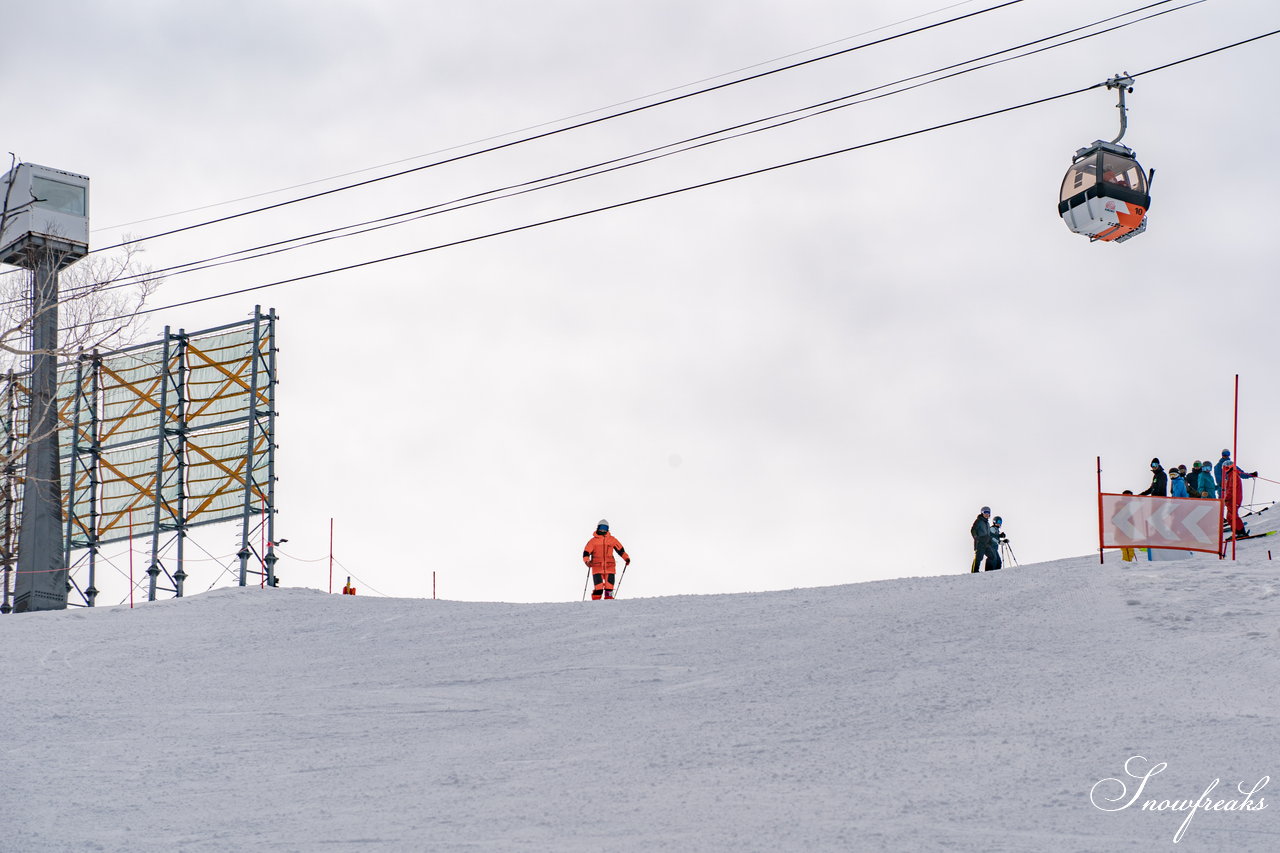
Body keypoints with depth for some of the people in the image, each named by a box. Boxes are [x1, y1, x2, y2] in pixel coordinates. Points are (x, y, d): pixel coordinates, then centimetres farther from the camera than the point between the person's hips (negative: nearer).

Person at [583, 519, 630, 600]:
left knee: (609, 588, -1)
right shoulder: (593, 541, 5)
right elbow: (586, 552, -1)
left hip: (610, 568, 2)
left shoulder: (612, 540, 11)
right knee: (598, 589, -12)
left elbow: (620, 549, 19)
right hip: (597, 568, -2)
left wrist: (626, 558, 7)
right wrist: (587, 561, -19)